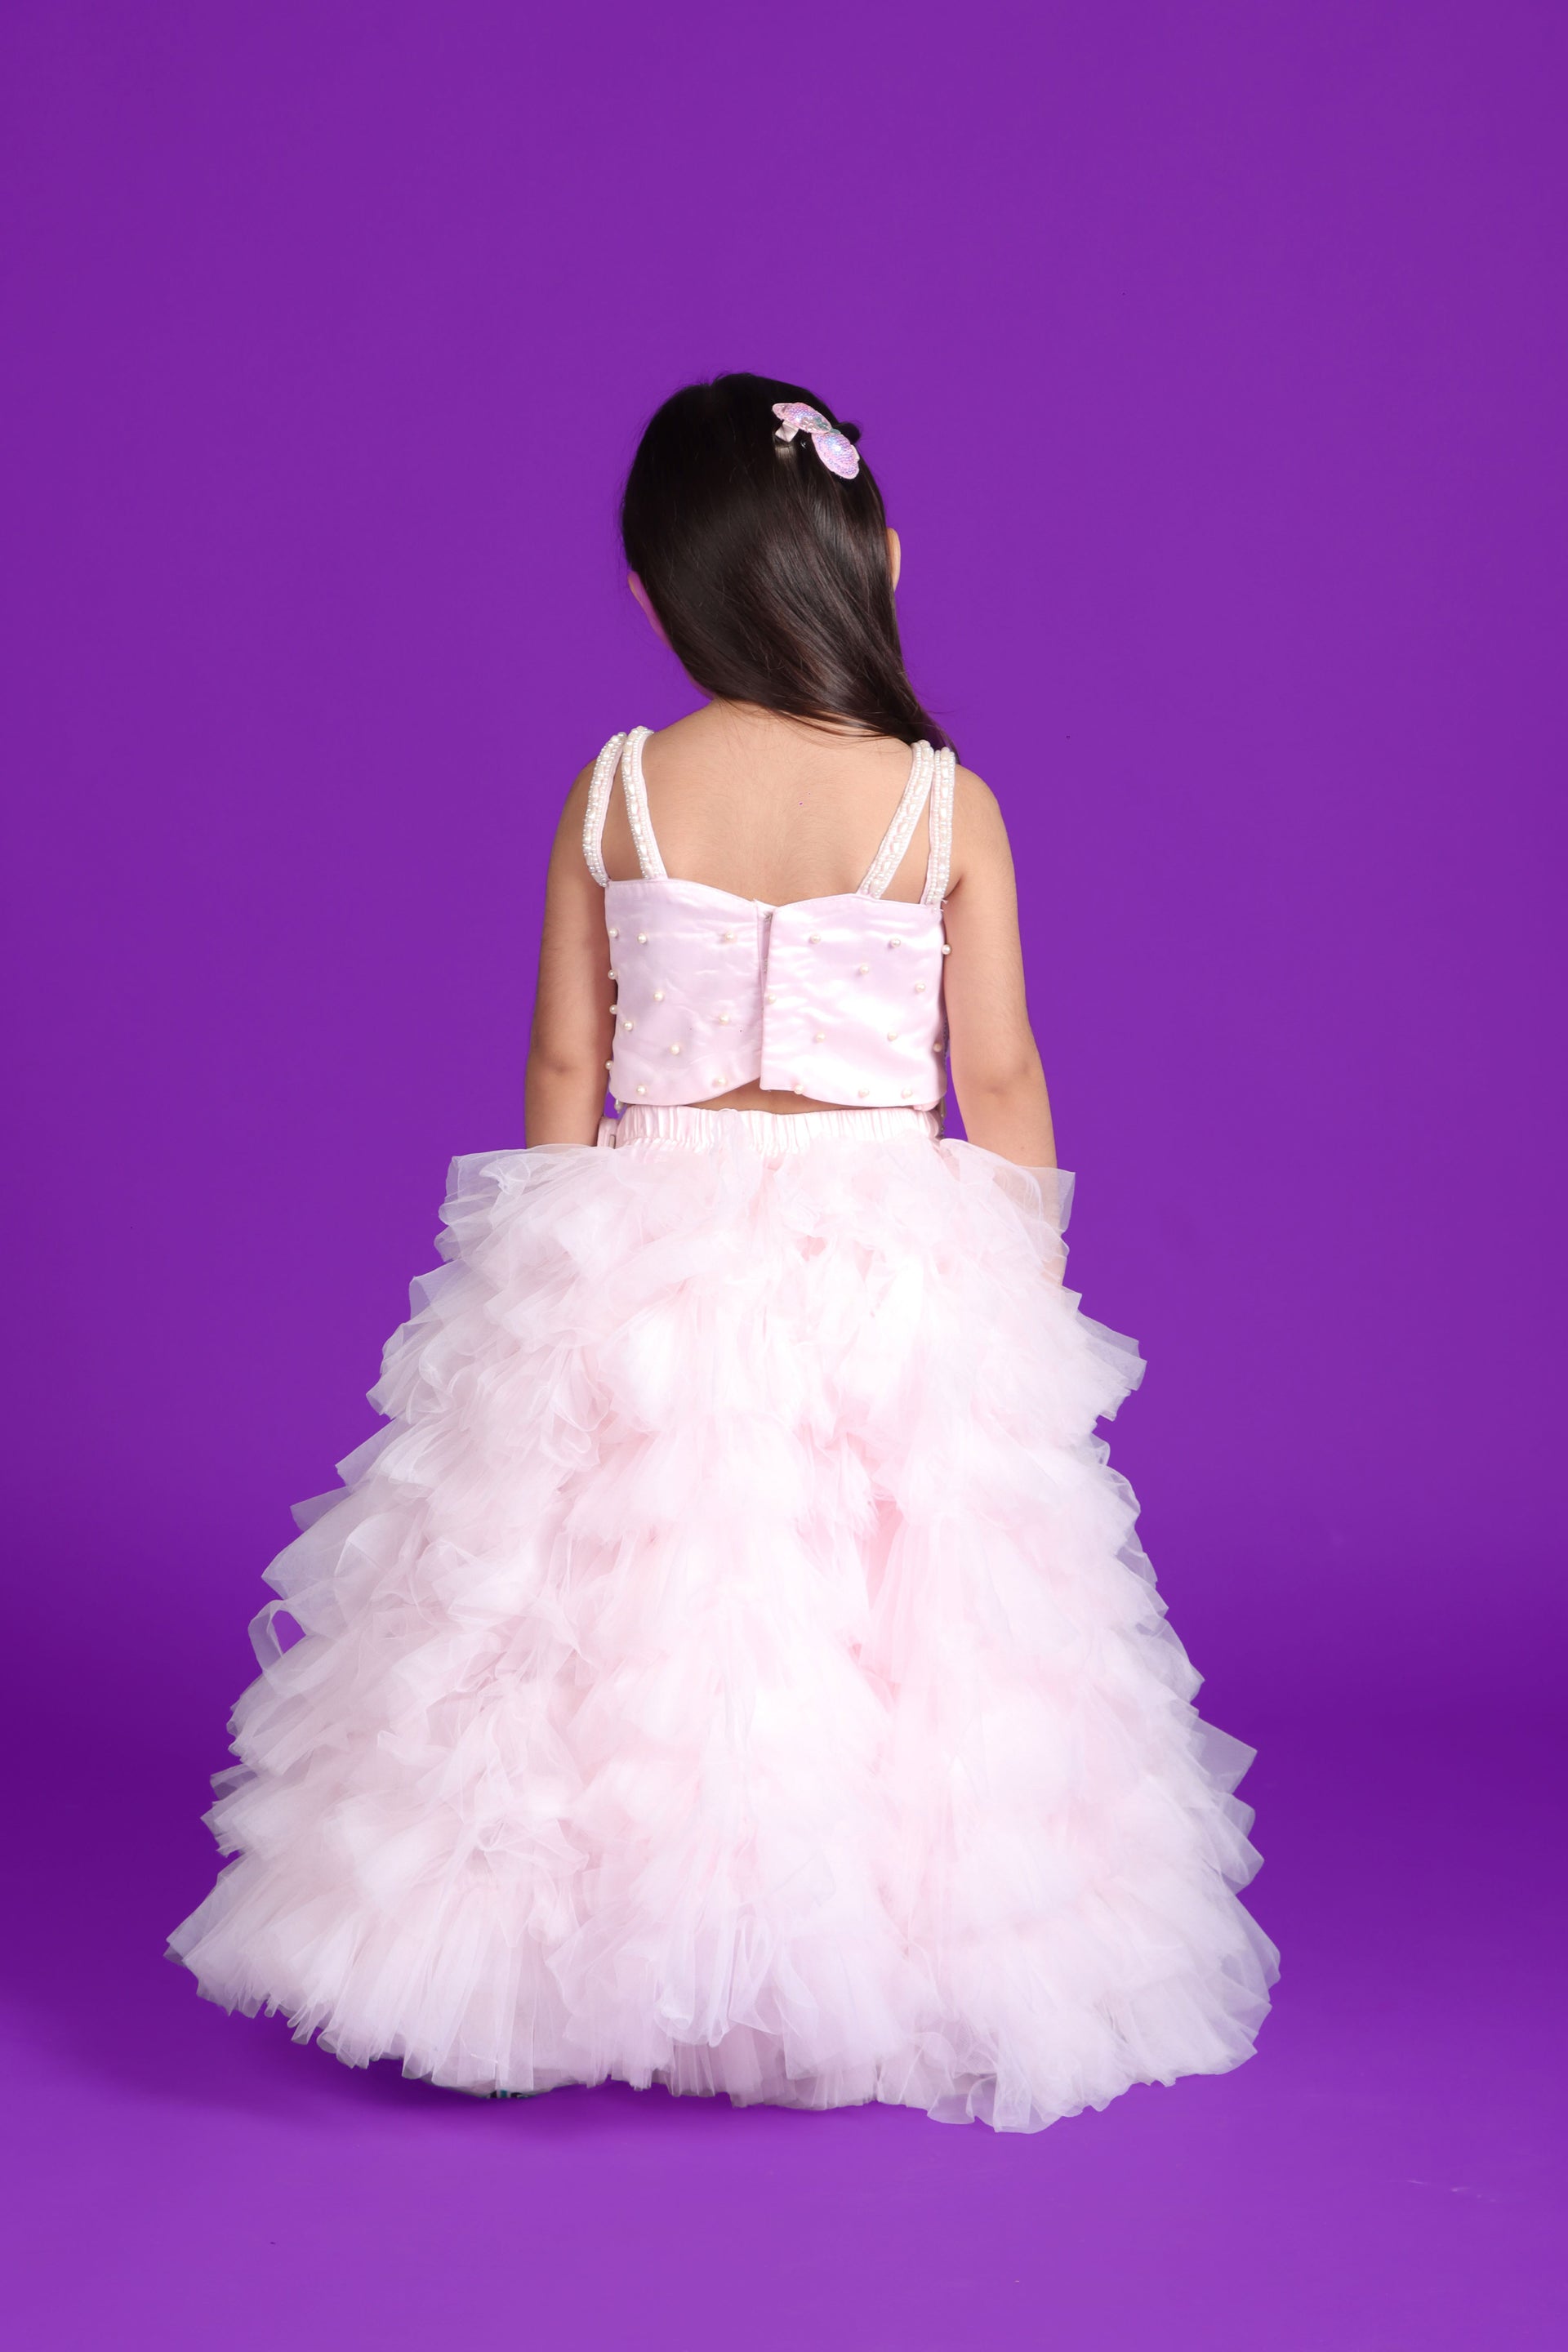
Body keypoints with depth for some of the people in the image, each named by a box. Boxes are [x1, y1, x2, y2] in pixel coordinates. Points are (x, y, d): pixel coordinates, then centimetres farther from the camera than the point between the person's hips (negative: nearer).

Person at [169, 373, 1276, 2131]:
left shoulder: (613, 793, -4)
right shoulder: (946, 803, -7)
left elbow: (564, 1067, 1)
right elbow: (1001, 1082, -4)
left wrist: (562, 1274, 12)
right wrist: (1031, 1280, 9)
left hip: (642, 1246, 1)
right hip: (888, 1254, -1)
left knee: (625, 1618, 12)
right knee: (886, 1619, 9)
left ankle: (611, 1962, 22)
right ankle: (877, 1985, 17)